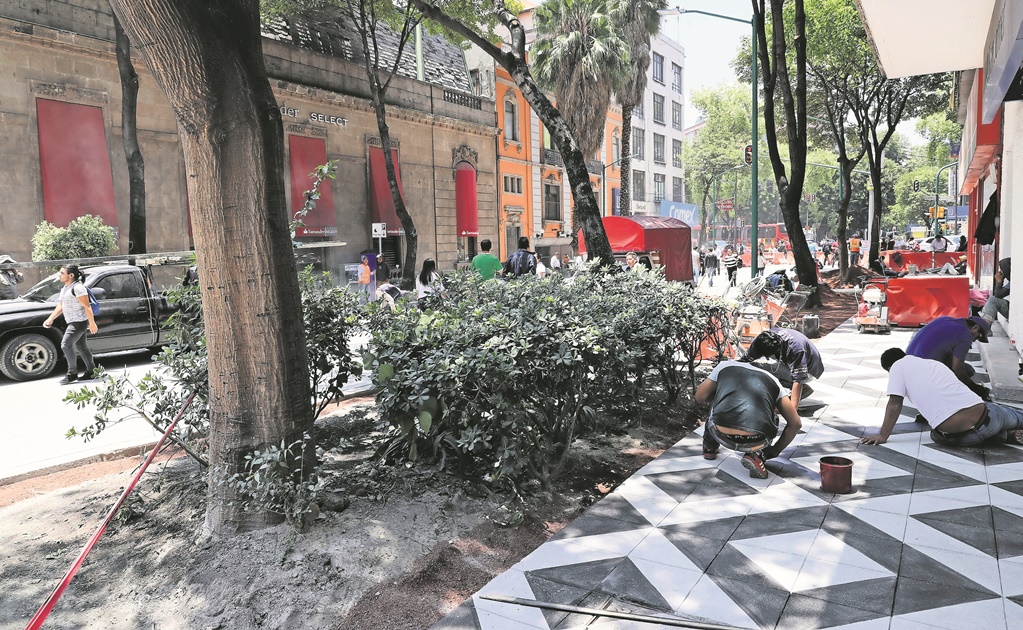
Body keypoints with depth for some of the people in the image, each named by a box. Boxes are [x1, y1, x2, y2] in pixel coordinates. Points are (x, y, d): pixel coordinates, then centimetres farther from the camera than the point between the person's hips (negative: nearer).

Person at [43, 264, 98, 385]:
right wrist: (50, 319, 15)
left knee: (66, 345, -13)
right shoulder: (65, 288, 14)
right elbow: (60, 306, 21)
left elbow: (87, 306, -19)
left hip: (79, 322, -10)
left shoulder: (78, 288, -17)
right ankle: (91, 371, 20)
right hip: (72, 322, 10)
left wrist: (92, 323, -20)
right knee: (81, 347, 13)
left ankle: (72, 374, -4)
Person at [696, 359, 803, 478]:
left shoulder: (724, 366, 24)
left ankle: (709, 448, 38)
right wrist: (775, 451, 36)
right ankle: (756, 456, 13)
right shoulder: (772, 380, 25)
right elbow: (795, 423, 24)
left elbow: (700, 397, 30)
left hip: (722, 436, 1)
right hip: (755, 443, -1)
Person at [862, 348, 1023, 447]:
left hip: (953, 437, -6)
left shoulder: (898, 366, 8)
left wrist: (883, 435, 5)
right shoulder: (935, 363, 25)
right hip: (983, 422, 6)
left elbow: (894, 404, 0)